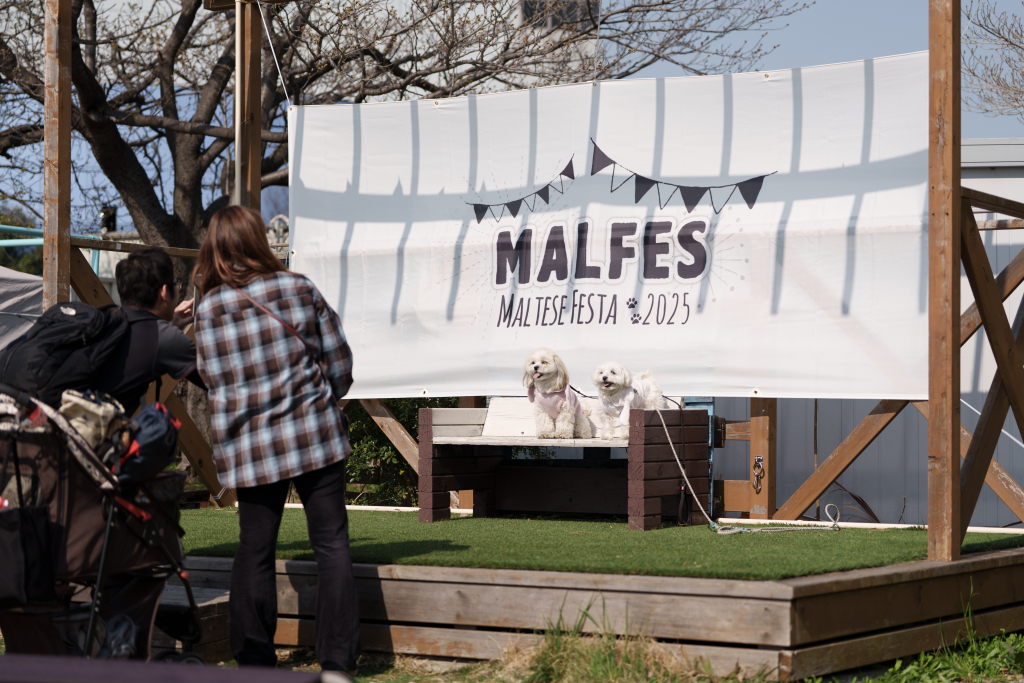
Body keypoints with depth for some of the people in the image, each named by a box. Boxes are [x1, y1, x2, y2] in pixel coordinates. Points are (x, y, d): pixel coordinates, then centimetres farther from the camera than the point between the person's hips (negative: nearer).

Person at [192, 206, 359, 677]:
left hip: (250, 447, 0)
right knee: (331, 542, 5)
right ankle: (337, 659, 3)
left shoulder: (208, 310, -4)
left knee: (254, 550, 10)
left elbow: (212, 380, 1)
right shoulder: (300, 289, -2)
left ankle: (253, 658, 14)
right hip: (316, 434, 0)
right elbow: (340, 362, 4)